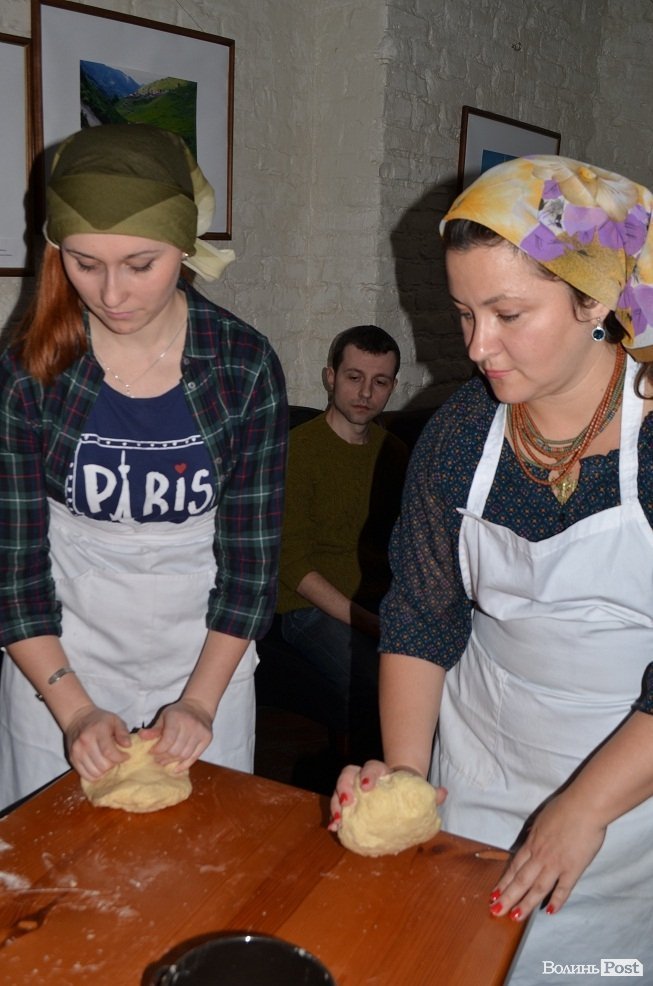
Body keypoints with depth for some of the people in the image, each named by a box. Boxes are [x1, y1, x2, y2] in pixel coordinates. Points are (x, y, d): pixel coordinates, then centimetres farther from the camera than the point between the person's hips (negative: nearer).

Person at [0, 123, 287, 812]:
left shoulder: (244, 366, -12)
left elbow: (252, 557, -7)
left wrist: (200, 700, -11)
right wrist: (73, 709, -13)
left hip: (207, 660, 1)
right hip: (57, 668, 0)